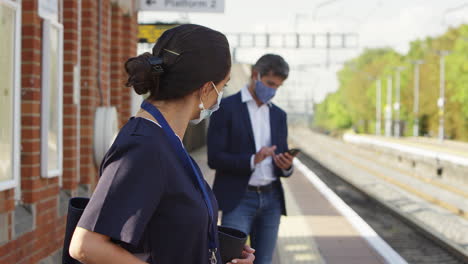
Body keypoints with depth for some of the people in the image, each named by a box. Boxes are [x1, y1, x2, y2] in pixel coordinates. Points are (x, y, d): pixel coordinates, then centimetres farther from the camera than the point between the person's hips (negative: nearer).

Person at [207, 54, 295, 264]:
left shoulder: (278, 115, 14)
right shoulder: (226, 108, -4)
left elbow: (283, 166, 16)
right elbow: (214, 158, -10)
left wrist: (287, 166, -9)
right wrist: (252, 160, -24)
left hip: (271, 199, 5)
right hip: (239, 199, -5)